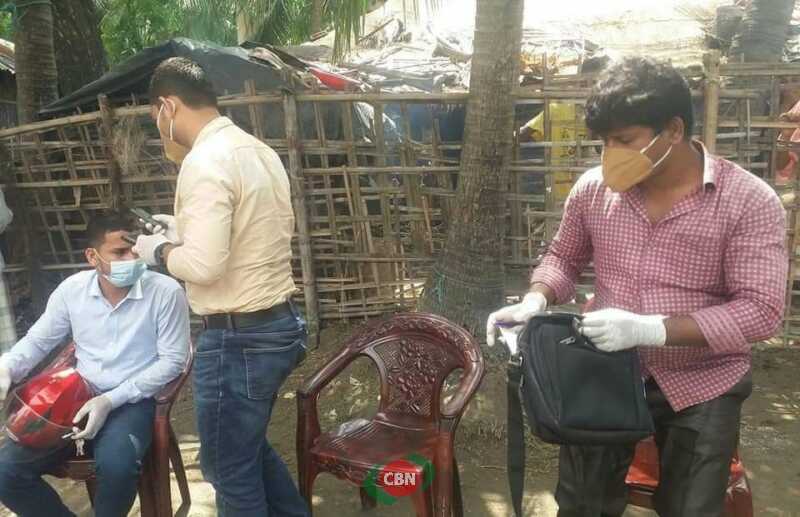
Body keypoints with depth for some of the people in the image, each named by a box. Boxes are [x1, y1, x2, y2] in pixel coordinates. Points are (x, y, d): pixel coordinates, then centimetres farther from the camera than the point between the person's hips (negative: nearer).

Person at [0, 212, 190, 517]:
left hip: (132, 401, -4)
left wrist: (111, 400, -18)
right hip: (76, 397, 4)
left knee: (116, 466, -34)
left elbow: (172, 360, -11)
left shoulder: (166, 292, -13)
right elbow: (38, 341, 13)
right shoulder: (71, 289, -1)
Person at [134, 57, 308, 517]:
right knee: (249, 445, 27)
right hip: (280, 323, 9)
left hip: (239, 339, -9)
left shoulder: (205, 161, -19)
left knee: (231, 469, 11)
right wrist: (189, 228, 19)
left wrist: (160, 250, -5)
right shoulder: (257, 150, 9)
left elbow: (203, 265, -26)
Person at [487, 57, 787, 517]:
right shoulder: (594, 188, -4)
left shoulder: (748, 200, -15)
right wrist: (536, 301, -12)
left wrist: (648, 329, -30)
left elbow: (761, 309, -19)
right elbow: (564, 258, 11)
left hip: (701, 388, -2)